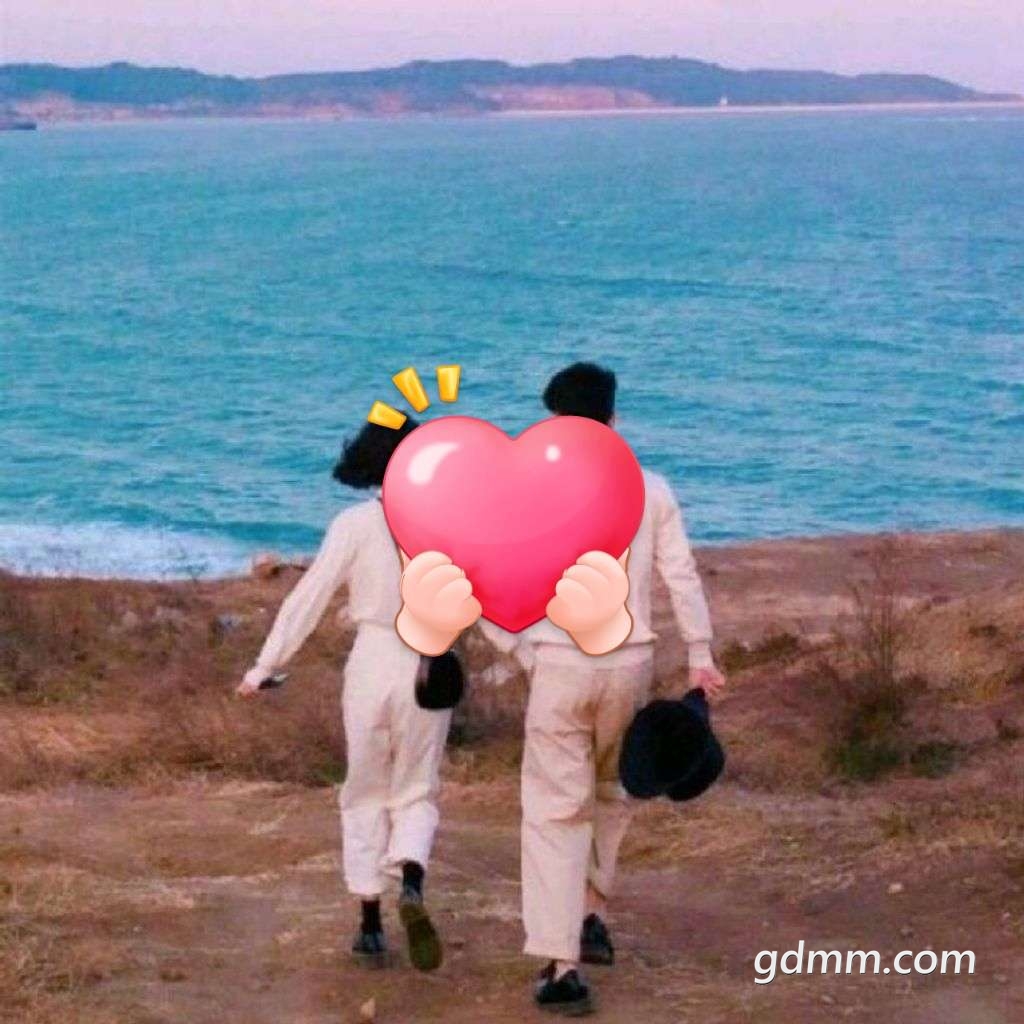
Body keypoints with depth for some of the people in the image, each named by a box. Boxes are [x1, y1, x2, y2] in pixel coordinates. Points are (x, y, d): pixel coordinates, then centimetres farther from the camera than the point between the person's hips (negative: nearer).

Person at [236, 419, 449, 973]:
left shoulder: (355, 524, -6)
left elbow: (309, 598, -7)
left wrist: (265, 666, -1)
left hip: (372, 665, -1)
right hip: (430, 667, 1)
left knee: (365, 796, 15)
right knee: (416, 794, 12)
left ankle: (371, 928, 13)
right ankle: (412, 886, -17)